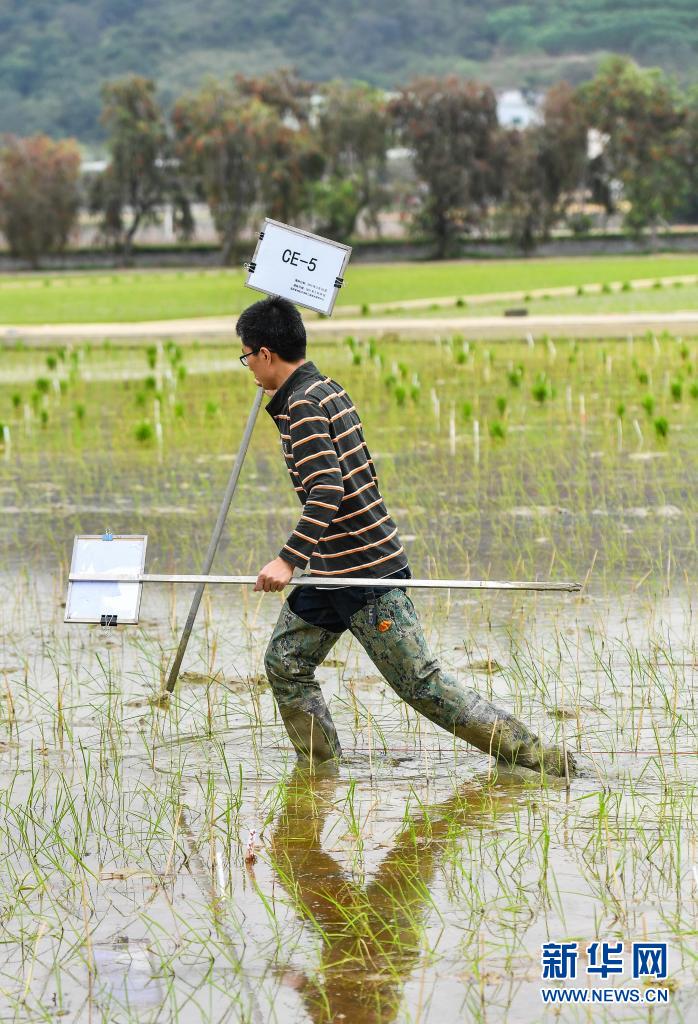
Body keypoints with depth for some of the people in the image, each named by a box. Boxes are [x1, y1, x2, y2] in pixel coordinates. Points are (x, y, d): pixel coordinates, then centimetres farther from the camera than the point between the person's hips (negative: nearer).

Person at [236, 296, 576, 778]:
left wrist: (288, 560, -32)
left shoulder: (303, 405, -16)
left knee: (421, 681, -7)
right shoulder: (327, 389, 12)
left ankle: (531, 752, -4)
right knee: (285, 663, 10)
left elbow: (327, 492, -27)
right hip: (332, 567, 10)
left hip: (365, 573, -10)